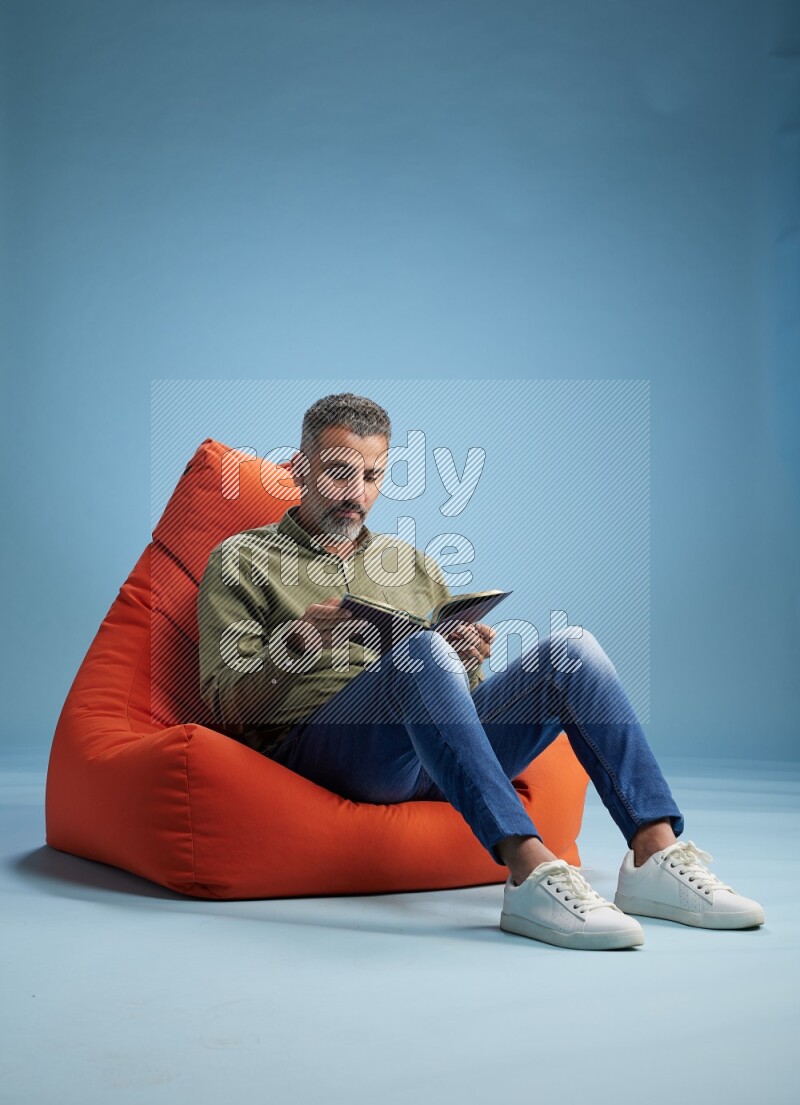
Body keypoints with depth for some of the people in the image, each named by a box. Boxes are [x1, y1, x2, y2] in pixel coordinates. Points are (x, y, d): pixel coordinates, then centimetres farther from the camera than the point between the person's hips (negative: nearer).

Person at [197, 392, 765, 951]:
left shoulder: (414, 563, 28)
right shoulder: (242, 559, 14)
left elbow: (464, 693, 23)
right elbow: (228, 708, 2)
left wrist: (468, 661, -2)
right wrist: (296, 643, -16)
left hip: (437, 758, 5)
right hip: (318, 747, -5)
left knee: (569, 647, -16)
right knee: (420, 650, -34)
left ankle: (656, 857, -28)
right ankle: (532, 872, -46)